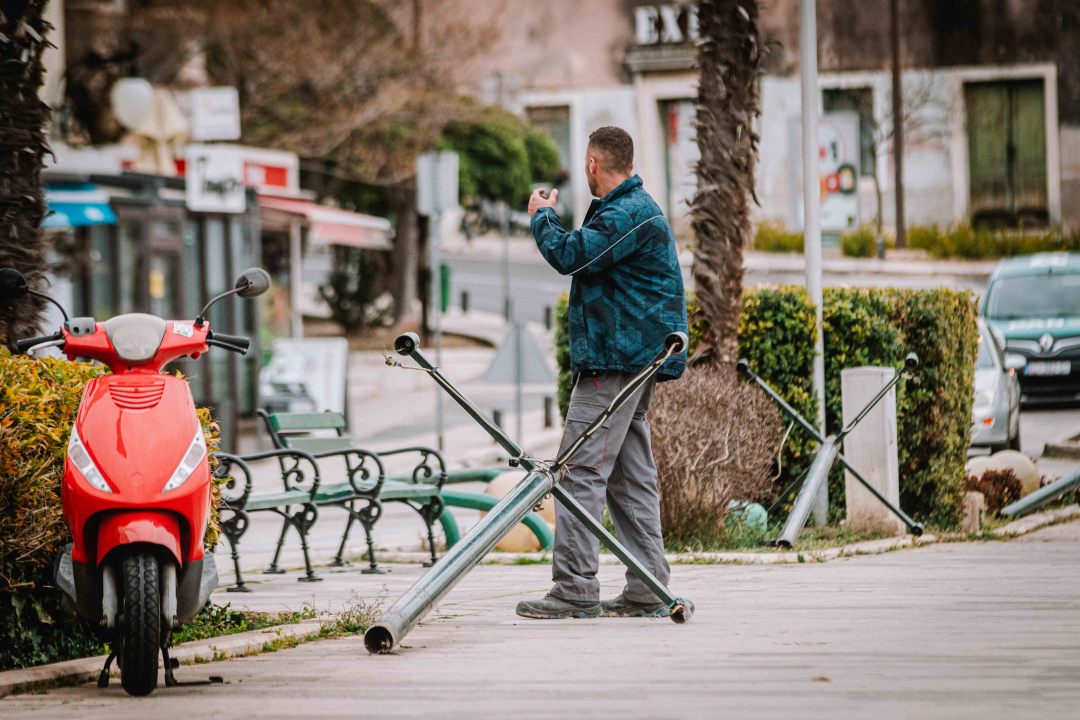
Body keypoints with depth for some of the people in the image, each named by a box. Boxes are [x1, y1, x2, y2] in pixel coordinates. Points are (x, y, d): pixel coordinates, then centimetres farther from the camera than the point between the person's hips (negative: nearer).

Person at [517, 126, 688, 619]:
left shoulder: (628, 215, -13)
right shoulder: (638, 209, 20)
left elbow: (571, 256, -22)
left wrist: (543, 218, -6)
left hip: (614, 360, -11)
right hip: (635, 360, 11)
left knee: (580, 471, -12)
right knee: (631, 477, 10)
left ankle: (575, 589, -15)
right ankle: (648, 591, 10)